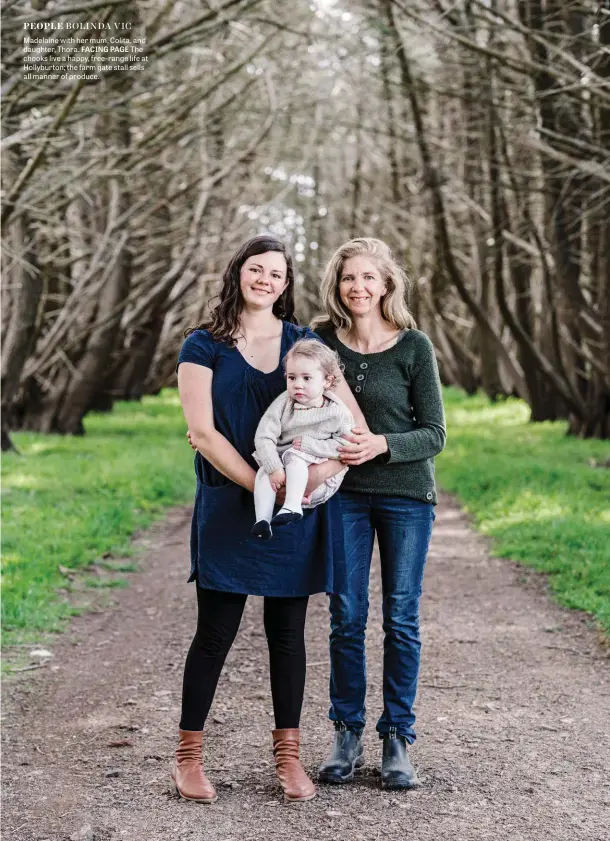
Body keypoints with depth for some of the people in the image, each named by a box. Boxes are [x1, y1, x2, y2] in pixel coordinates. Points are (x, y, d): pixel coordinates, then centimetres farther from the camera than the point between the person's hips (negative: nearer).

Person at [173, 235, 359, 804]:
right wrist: (261, 486, -16)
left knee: (288, 632, 8)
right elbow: (202, 431, -8)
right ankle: (188, 755, 13)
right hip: (229, 507, -2)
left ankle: (287, 754, 18)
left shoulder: (306, 344, 8)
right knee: (215, 632, 0)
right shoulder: (204, 346, 2)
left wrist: (329, 466, -18)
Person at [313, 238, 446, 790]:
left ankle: (398, 739, 14)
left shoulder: (414, 346, -5)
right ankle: (347, 735, 16)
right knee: (346, 617, 4)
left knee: (401, 619, 3)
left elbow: (434, 434, -4)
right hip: (343, 494, 2)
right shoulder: (321, 341, 1)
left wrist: (382, 445, -20)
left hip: (405, 495, -1)